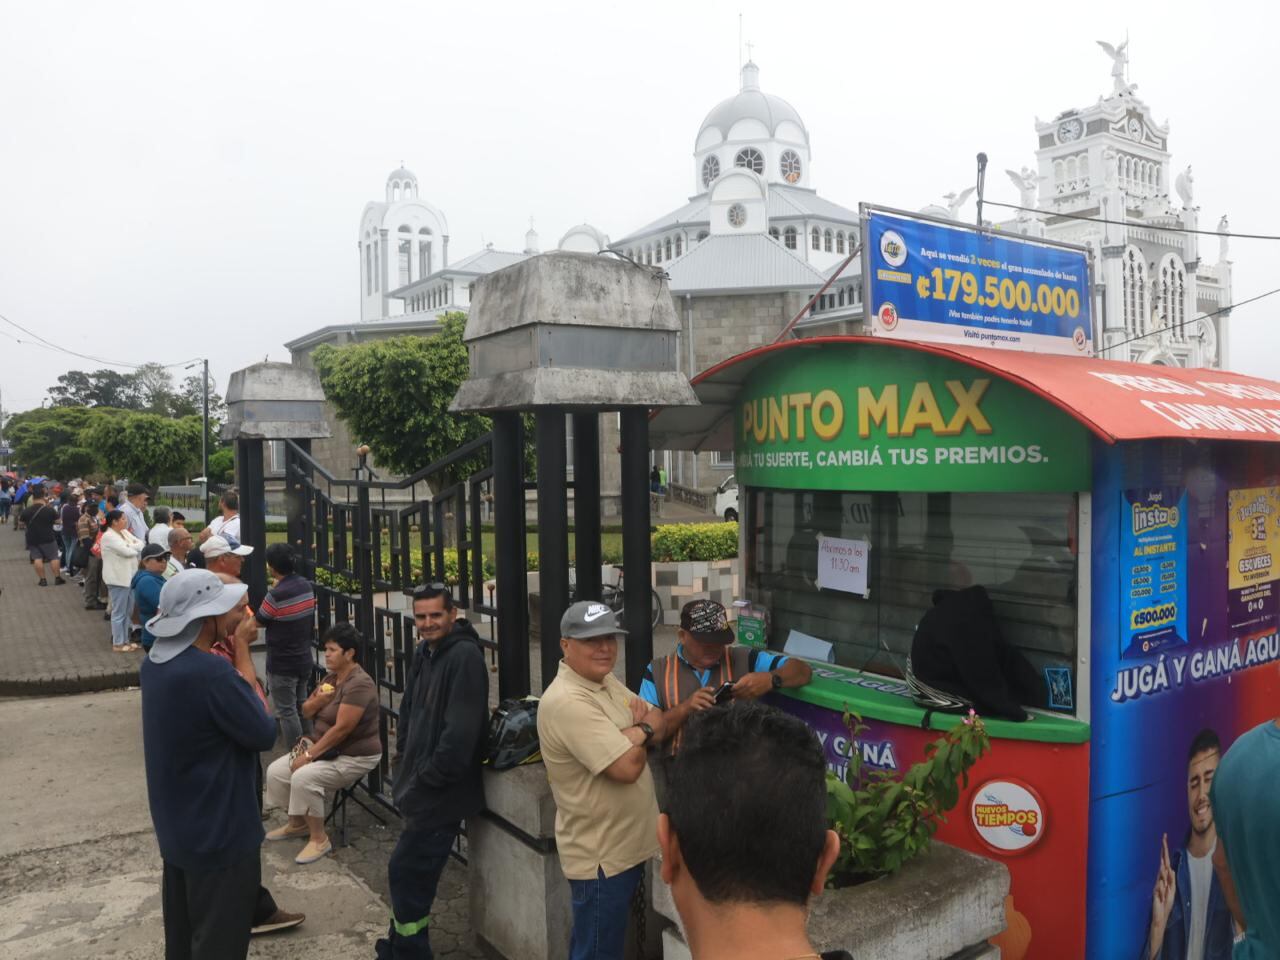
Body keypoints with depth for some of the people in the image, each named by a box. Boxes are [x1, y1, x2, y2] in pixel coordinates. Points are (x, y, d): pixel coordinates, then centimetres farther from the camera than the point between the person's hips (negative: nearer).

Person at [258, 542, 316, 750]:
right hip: (304, 659, 7)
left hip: (282, 664, -7)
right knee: (302, 707, 19)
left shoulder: (276, 595, -23)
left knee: (287, 712, 3)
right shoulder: (306, 586, -1)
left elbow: (259, 622, -8)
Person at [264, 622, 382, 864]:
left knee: (303, 777, -28)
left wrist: (309, 754, -22)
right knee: (276, 771, 2)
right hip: (327, 749, 10)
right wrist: (318, 700, -14)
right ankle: (297, 824, 20)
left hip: (355, 757, -10)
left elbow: (342, 729, -27)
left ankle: (319, 839, -11)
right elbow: (306, 711, 9)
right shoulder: (331, 677, 6)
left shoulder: (359, 684, -24)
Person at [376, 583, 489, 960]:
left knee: (405, 872, -3)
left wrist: (428, 778, -18)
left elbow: (461, 731, -25)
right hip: (422, 786, 9)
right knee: (414, 874, 20)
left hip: (441, 790, -9)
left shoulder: (464, 656, -20)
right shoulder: (424, 652, 9)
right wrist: (405, 762, 9)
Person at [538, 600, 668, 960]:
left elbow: (659, 725, 7)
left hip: (626, 846, 9)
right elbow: (627, 766, -29)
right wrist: (644, 732, -8)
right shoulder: (567, 701, -25)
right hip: (601, 856, -9)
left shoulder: (607, 680, 6)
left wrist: (631, 734, -15)